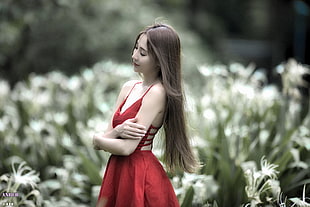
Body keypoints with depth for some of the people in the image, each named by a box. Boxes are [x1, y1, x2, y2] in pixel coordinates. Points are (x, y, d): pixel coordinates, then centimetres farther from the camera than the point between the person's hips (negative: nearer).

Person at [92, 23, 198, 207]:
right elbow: (104, 139, 7)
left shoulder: (157, 93, -15)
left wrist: (97, 138, -2)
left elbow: (126, 148, -19)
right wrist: (118, 131, -14)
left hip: (140, 177, -7)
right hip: (118, 172, 7)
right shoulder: (129, 88, 8)